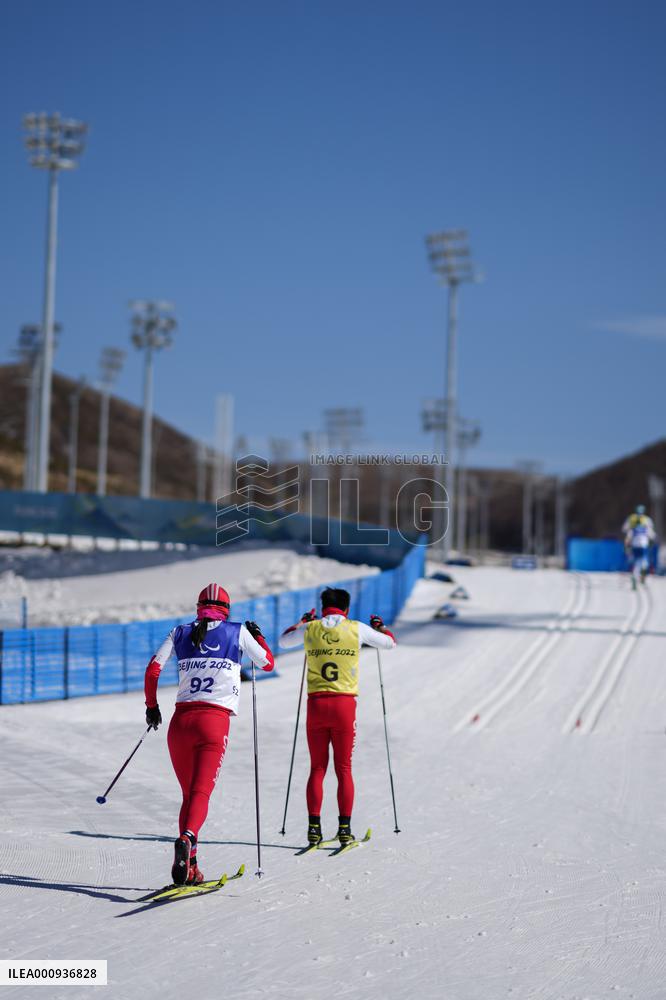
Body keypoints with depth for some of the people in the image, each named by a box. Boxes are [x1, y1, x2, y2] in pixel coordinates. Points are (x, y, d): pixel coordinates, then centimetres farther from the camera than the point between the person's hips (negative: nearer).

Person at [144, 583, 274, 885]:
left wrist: (152, 707, 21)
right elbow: (268, 663, 20)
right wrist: (257, 635, 37)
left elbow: (152, 671, 7)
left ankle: (188, 868, 4)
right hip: (215, 721, -3)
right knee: (201, 793, -10)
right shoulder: (238, 632, 9)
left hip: (180, 721, 3)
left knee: (188, 794, 13)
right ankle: (187, 838, -41)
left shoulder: (180, 633, 14)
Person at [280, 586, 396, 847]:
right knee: (344, 769, 6)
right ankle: (344, 828, 2)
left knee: (317, 768, 8)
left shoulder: (310, 628, 5)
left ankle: (314, 827, 2)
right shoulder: (357, 629, 2)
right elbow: (389, 642, 18)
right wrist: (379, 626, 38)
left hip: (316, 703, 1)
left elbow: (284, 641, 26)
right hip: (344, 704, -1)